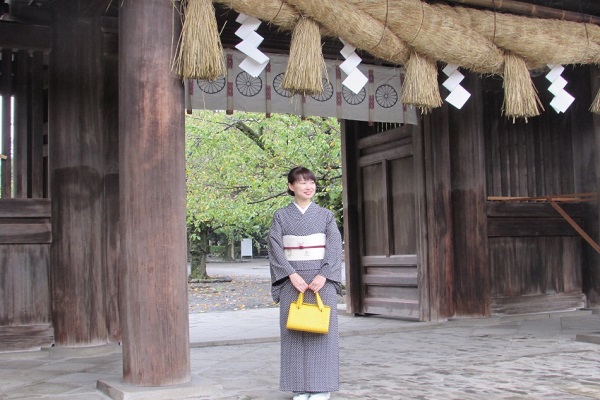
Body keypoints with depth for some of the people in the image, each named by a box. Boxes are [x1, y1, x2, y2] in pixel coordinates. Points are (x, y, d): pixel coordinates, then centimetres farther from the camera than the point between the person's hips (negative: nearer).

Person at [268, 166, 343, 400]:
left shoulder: (325, 215, 6)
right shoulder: (281, 216, 5)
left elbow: (334, 248, -2)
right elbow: (276, 249, -3)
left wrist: (323, 276, -15)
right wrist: (292, 275, -14)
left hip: (322, 279, 0)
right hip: (292, 279, 0)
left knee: (320, 328, -1)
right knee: (294, 330, 1)